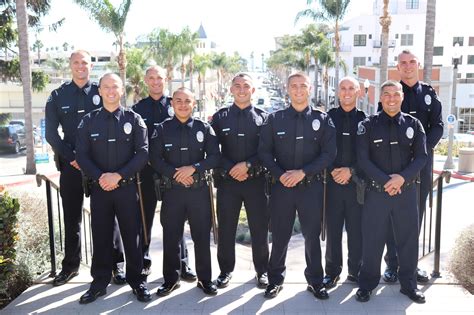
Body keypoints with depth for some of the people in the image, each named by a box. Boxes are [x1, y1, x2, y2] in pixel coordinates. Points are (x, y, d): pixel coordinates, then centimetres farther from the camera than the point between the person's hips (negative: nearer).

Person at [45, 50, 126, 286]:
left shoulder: (102, 93, 3)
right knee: (72, 217, 10)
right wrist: (72, 158, -8)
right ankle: (71, 265, 24)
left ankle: (117, 264, 11)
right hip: (70, 165, 2)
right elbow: (51, 134, 4)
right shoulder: (58, 96, 7)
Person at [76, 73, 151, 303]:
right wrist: (100, 177, -14)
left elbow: (143, 153, -6)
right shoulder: (88, 121, 6)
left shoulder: (134, 119, 2)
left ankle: (137, 281, 19)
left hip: (127, 187, -1)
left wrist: (118, 175, -15)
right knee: (100, 236, 9)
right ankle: (99, 282, 23)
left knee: (132, 236, 5)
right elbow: (82, 155, 2)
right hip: (99, 188, 2)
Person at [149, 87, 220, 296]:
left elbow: (214, 157, -2)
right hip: (172, 190, 0)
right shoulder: (162, 129, 3)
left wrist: (194, 168, -16)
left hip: (199, 190, 0)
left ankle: (205, 279, 21)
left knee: (202, 235, 6)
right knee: (171, 236, 7)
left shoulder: (204, 128, 3)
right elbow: (155, 159, -1)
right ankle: (171, 279, 23)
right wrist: (174, 173, -13)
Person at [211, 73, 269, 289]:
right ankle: (225, 270, 23)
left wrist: (248, 165, -12)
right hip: (227, 181, 1)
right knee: (226, 229, 7)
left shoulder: (263, 117, 5)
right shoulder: (220, 117, 6)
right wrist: (230, 169, -9)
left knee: (260, 229, 5)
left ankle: (262, 271, 22)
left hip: (256, 180, 0)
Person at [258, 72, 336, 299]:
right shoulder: (275, 119, 4)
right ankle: (275, 279, 24)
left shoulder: (322, 120, 3)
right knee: (279, 235, 8)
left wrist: (302, 172, -14)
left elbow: (329, 154, -4)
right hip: (281, 186, 0)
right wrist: (280, 174, -13)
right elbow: (264, 152, 2)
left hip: (312, 186, 0)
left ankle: (315, 281, 25)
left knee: (312, 235, 8)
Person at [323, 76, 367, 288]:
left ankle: (356, 271, 20)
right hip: (332, 181, 0)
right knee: (333, 229, 4)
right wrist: (332, 170, -9)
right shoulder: (328, 117, 6)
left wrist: (351, 171, -9)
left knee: (356, 229, 4)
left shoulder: (365, 119, 5)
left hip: (357, 182, 0)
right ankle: (332, 271, 17)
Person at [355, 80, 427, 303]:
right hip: (376, 191, -2)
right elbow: (363, 159, -6)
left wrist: (402, 178, -16)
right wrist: (385, 181, -15)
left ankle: (409, 284, 26)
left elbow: (421, 157, 0)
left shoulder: (413, 124, 5)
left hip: (407, 191, 2)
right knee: (372, 240, 4)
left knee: (408, 239, 10)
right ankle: (366, 284, 19)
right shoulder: (368, 125, -1)